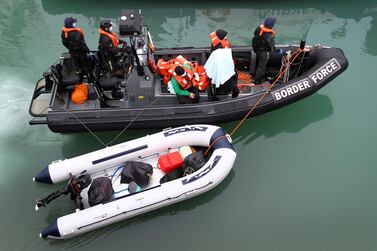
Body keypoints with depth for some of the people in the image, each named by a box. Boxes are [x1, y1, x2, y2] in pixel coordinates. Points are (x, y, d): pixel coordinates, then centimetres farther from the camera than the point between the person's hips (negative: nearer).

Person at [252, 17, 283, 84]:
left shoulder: (258, 28, -13)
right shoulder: (269, 35, -34)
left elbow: (254, 38, 1)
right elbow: (271, 46, -24)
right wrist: (278, 50, -7)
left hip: (257, 49, 7)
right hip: (264, 52, -7)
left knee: (258, 63, 28)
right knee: (262, 66, 12)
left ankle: (256, 75, 49)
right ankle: (257, 80, 26)